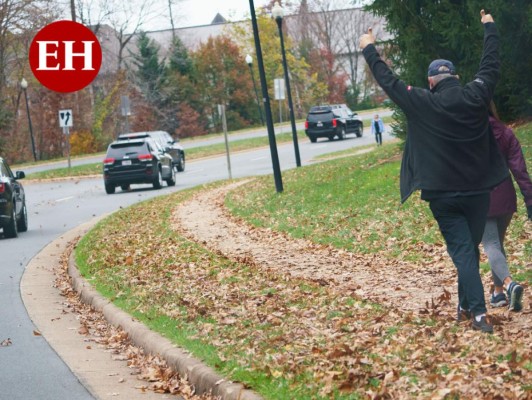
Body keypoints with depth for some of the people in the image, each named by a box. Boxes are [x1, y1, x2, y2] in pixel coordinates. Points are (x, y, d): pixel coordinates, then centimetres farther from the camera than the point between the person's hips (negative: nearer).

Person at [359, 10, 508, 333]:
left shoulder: (423, 103, -9)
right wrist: (490, 28, 28)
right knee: (471, 248, 17)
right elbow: (492, 64, 13)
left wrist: (369, 49, 14)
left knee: (462, 251, -5)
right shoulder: (476, 96, -3)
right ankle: (466, 305, 24)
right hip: (477, 190, 2)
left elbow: (389, 81, 0)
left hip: (443, 194, -2)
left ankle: (479, 312, -16)